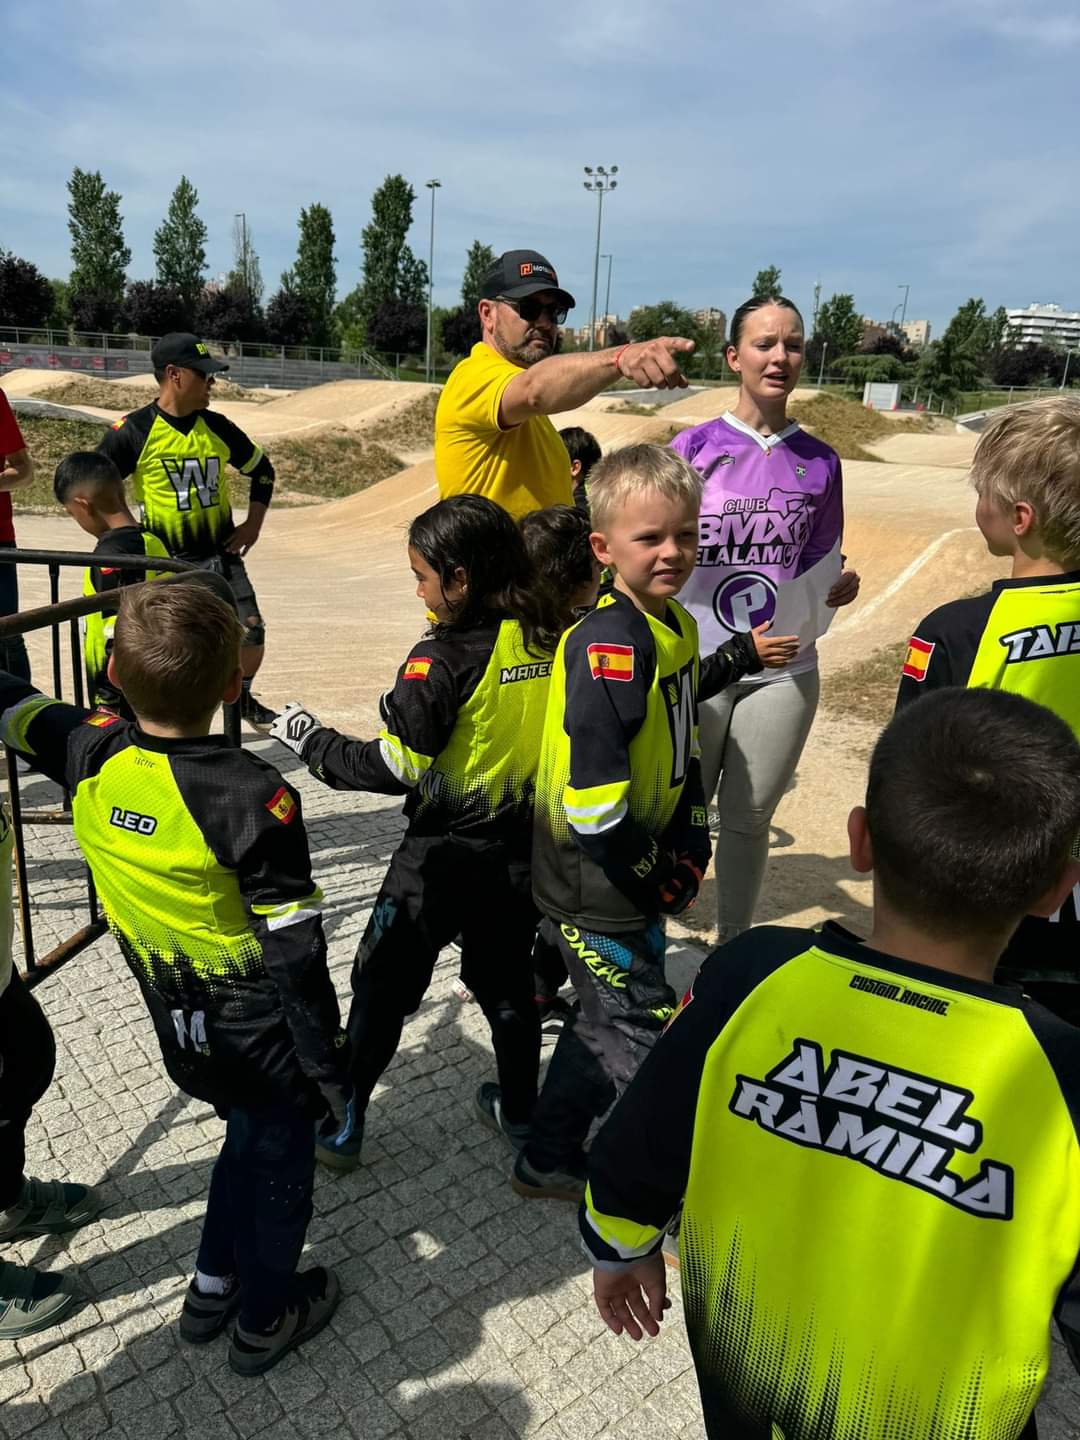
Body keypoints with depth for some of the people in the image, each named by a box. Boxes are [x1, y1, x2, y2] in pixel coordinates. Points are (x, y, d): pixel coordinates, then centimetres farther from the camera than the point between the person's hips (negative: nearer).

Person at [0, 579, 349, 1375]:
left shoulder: (90, 753, -15)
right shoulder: (255, 797, -29)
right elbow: (295, 957, -23)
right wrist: (332, 1066, -11)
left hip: (178, 1026, 5)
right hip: (261, 1034, -5)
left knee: (248, 1134, 30)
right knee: (278, 1159, 20)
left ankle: (213, 1287, 47)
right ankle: (266, 1317, 41)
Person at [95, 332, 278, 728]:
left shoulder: (217, 427, 2)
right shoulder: (133, 432, -11)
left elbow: (262, 470, 16)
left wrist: (252, 525, 8)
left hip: (220, 555, 4)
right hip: (165, 561, -3)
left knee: (251, 633, -1)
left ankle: (242, 696, 29)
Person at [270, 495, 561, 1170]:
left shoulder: (442, 658, -20)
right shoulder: (547, 640, -3)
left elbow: (395, 767, -17)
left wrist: (312, 740, -5)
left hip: (444, 858, -5)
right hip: (522, 851, 6)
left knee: (384, 985, 11)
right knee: (507, 980, 21)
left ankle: (339, 1125, 24)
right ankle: (519, 1112, 36)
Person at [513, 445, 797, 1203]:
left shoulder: (676, 625, 2)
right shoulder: (607, 647, -26)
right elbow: (593, 800, -28)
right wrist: (657, 883, -17)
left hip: (641, 875, 9)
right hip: (594, 886, -9)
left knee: (609, 1019, 23)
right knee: (646, 1030, 5)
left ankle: (552, 1154, 45)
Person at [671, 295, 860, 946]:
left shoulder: (820, 461, 5)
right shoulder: (694, 447, -2)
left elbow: (818, 567, 12)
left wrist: (837, 589, -10)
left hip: (785, 671, 2)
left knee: (751, 817, 12)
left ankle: (734, 948, 31)